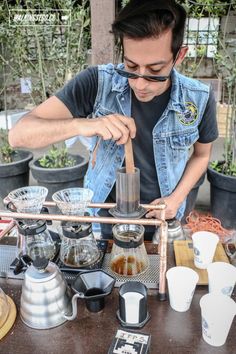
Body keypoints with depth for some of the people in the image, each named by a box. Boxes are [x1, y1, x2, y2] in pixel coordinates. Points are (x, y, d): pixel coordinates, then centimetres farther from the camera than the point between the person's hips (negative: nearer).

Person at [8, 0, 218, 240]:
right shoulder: (97, 83, -23)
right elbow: (19, 135, -26)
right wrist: (80, 125, -43)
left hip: (161, 220, 1)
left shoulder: (199, 99, -18)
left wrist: (176, 198, -12)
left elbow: (201, 154, 2)